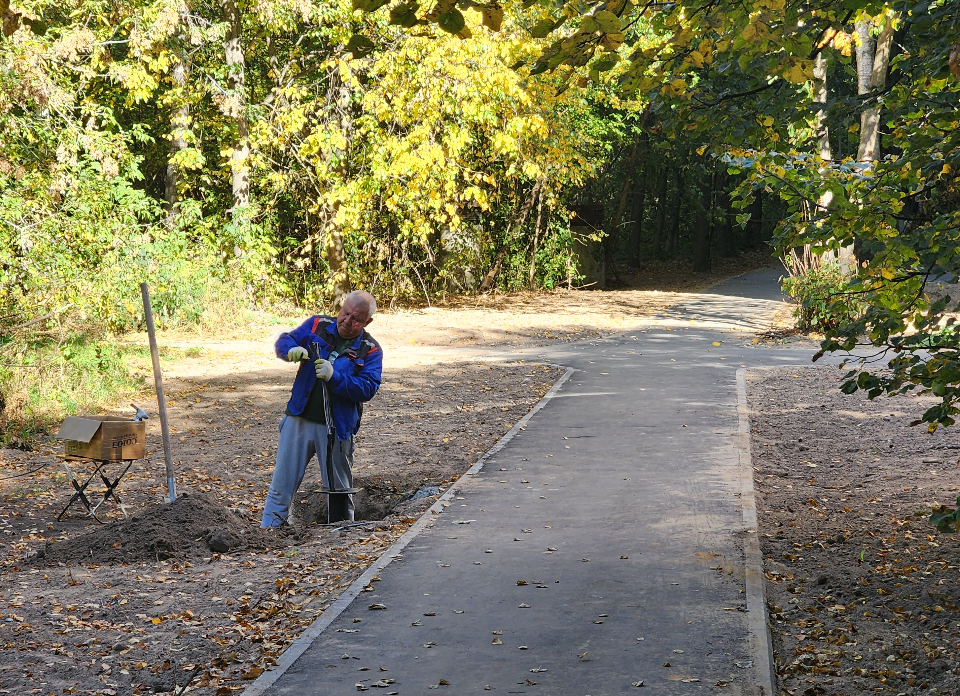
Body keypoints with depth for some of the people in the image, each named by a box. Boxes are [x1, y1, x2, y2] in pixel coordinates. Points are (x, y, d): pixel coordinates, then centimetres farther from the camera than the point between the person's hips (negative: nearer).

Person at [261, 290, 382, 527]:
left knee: (339, 489, 11)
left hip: (337, 427, -1)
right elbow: (283, 341, 7)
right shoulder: (317, 325, 4)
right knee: (282, 484, 3)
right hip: (299, 419, 1)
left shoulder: (371, 351, -2)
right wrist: (292, 350, -16)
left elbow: (367, 388, -13)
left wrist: (334, 377, -26)